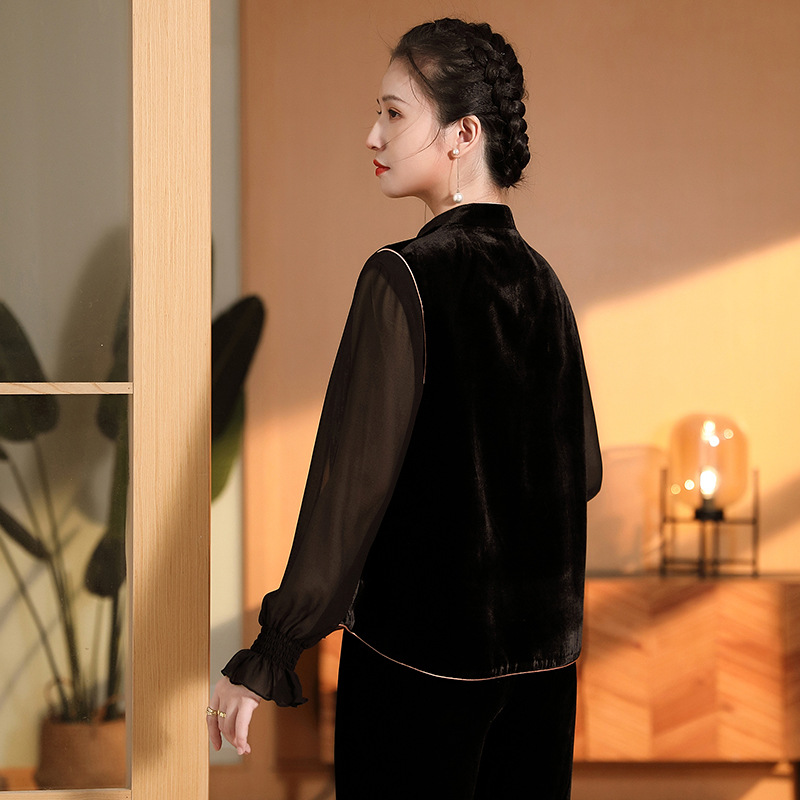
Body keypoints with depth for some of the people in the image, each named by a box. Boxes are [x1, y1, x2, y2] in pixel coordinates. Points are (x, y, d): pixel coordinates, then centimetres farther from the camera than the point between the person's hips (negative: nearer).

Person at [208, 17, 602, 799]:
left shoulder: (404, 278, -14)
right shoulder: (540, 280, 5)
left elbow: (351, 480, -18)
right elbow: (582, 470, 12)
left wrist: (264, 661, -15)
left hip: (419, 650, -6)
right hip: (542, 647, 6)